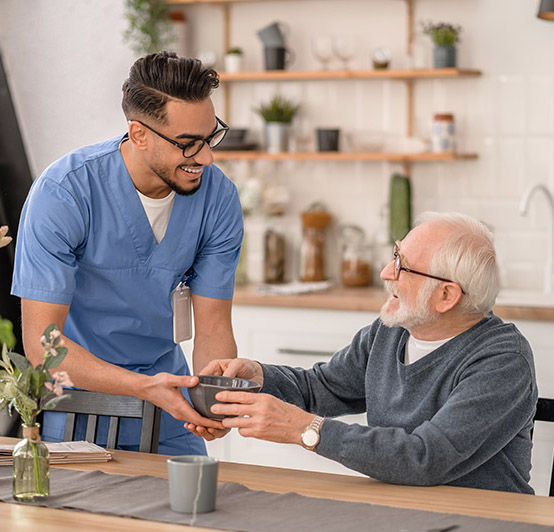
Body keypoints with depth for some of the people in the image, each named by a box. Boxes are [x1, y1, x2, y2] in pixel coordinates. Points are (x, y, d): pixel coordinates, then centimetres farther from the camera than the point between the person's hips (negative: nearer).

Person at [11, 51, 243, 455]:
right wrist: (145, 387, -36)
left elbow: (213, 329, -6)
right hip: (75, 391, -3)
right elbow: (40, 342, -24)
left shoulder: (219, 197, -11)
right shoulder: (62, 194, -23)